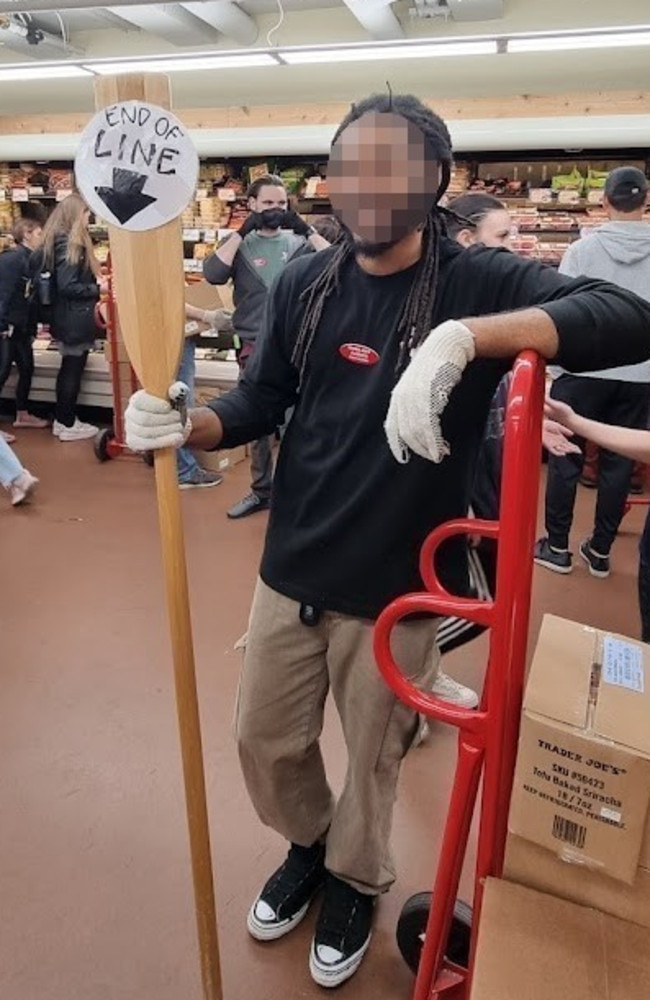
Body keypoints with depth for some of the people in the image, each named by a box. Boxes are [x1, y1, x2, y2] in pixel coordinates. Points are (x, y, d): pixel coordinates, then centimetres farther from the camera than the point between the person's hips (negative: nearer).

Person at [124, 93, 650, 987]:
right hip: (293, 570, 4)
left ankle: (354, 881, 51)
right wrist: (185, 425, -15)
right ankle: (309, 847, 52)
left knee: (374, 760, 18)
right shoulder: (304, 284, 0)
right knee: (266, 744, 20)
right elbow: (260, 404, 5)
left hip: (398, 587, -3)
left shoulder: (479, 283, -11)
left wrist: (465, 337, -38)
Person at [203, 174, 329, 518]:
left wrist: (306, 228, -13)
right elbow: (212, 274, -10)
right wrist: (242, 231, -12)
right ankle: (261, 490, 26)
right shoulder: (240, 244, 7)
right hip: (255, 347, 2)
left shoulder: (299, 242, 4)